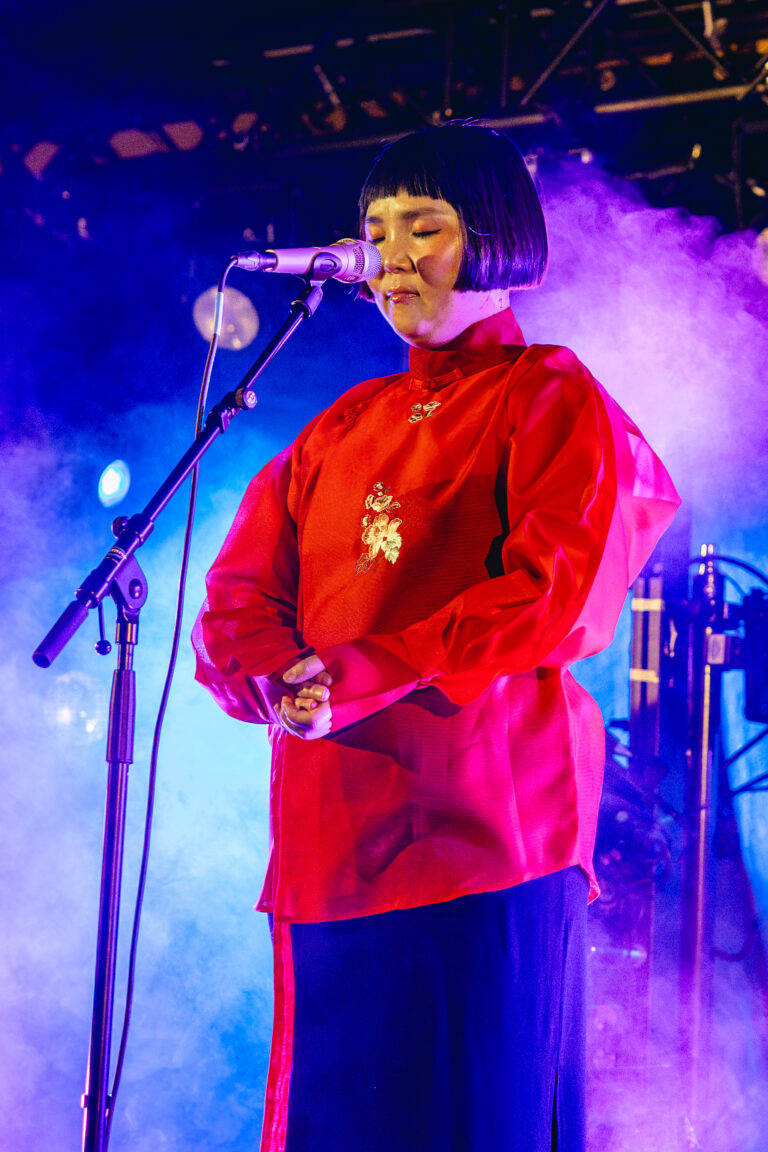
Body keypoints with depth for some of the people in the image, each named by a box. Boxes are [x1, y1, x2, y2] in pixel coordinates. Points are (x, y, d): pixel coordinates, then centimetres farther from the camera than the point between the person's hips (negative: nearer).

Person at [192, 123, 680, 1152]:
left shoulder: (554, 400, 4)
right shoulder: (344, 426, 22)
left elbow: (554, 592, -11)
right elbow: (238, 592, 14)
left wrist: (363, 676, -15)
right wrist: (281, 679, -9)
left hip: (485, 831, -6)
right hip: (329, 840, 6)